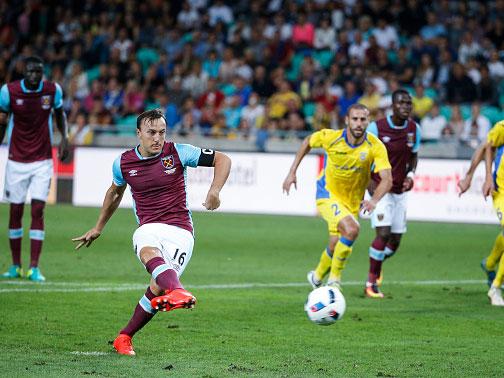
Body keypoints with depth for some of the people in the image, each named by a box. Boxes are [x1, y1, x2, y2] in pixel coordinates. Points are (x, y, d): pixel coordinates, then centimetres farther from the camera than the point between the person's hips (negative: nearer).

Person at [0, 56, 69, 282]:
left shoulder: (53, 90, -5)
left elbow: (59, 114, 14)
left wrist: (64, 137, -1)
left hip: (43, 160, 0)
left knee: (37, 211, -8)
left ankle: (34, 268, -7)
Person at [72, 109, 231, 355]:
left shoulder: (178, 153, -1)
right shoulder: (123, 163, 8)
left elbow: (222, 159, 4)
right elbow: (115, 192, 28)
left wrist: (214, 191, -12)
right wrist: (98, 228, 36)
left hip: (180, 231, -1)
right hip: (148, 228, 1)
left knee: (157, 290, -17)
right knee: (149, 252, -38)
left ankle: (125, 337, 7)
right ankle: (177, 290, -69)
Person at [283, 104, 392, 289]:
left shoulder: (375, 147, -19)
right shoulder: (331, 137, -18)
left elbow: (387, 179, -25)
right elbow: (308, 142, 3)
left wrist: (373, 201, -43)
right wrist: (292, 172, 2)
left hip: (352, 202, 3)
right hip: (328, 195, -3)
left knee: (335, 247, 8)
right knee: (352, 229, -28)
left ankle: (317, 276, 40)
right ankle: (334, 279, -11)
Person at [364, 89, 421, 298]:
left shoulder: (414, 129, 1)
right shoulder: (376, 127, -12)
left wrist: (410, 175, -3)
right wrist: (368, 182, -14)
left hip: (400, 191, 5)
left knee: (395, 240, 5)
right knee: (384, 233, -19)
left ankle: (377, 265, 39)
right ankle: (371, 283, -6)